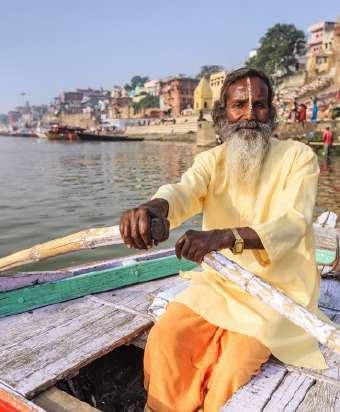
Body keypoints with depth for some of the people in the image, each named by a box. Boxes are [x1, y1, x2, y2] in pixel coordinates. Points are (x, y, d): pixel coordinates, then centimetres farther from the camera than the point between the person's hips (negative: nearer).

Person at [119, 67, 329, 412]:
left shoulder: (298, 157, -10)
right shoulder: (211, 160, 0)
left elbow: (293, 223, -26)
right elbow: (184, 191, -22)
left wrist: (226, 236, -46)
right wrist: (154, 208, -48)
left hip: (277, 287, -3)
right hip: (219, 280, 3)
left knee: (234, 365, -20)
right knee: (164, 339, -13)